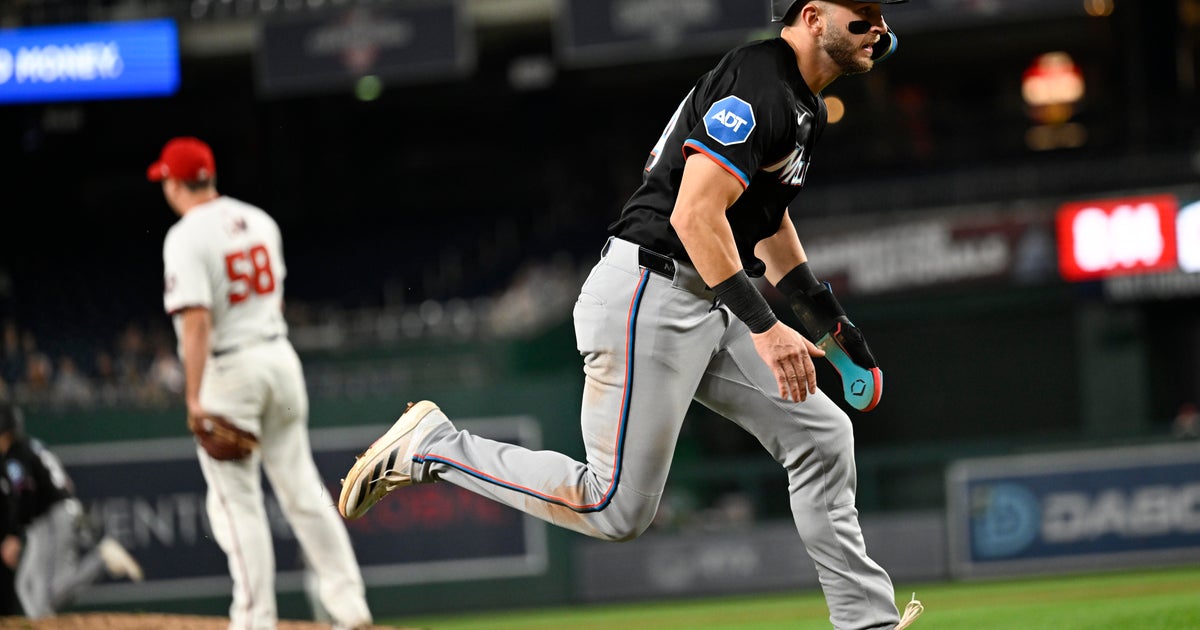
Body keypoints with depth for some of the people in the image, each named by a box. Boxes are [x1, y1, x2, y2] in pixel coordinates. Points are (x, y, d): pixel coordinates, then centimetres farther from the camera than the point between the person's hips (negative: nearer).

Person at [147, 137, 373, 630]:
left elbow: (196, 321, -22)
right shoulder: (258, 221, 9)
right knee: (301, 487, 11)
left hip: (227, 368, -6)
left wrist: (194, 396, -22)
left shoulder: (186, 238, -14)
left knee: (237, 500, 0)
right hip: (279, 356, 6)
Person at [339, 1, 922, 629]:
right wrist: (764, 327, -28)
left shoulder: (804, 104, 16)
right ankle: (433, 446, 2)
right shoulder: (756, 85, -17)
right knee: (616, 508, -9)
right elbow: (696, 217, -25)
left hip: (708, 310, 10)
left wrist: (828, 322, 26)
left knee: (821, 436, 7)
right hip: (646, 298, -10)